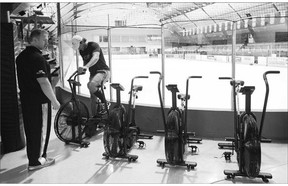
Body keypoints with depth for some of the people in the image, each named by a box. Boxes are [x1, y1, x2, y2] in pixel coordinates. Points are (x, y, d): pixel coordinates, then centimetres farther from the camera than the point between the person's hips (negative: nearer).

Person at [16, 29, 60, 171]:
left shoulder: (21, 56, 12)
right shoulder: (37, 58, -19)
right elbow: (43, 82, -24)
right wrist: (54, 101, -19)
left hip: (25, 99, 9)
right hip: (38, 101, -9)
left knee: (30, 129, 17)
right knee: (38, 130, 2)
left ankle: (33, 157, 29)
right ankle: (36, 161, 12)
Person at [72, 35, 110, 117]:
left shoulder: (93, 45, -16)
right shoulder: (81, 51, 7)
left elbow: (96, 57, -34)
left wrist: (86, 67, -49)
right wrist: (82, 69, -3)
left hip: (103, 71, -8)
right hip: (93, 73, 8)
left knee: (90, 85, -35)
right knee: (93, 99, 5)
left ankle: (104, 101, -15)